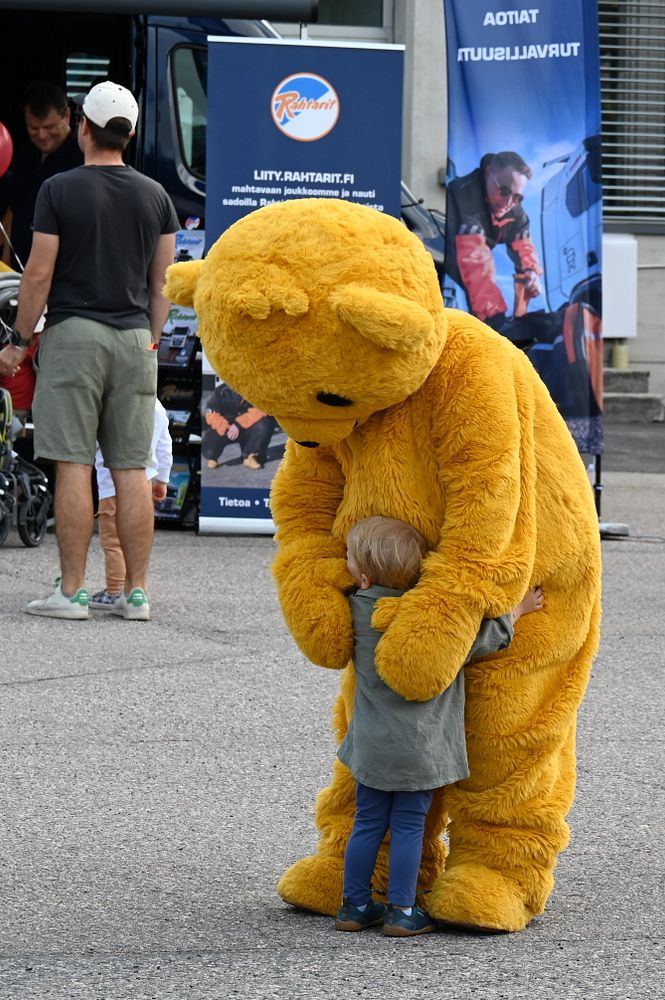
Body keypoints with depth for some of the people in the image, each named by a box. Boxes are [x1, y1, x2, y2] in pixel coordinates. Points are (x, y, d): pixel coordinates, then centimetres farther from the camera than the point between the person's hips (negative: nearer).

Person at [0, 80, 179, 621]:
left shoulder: (59, 190, -5)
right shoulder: (156, 196, 7)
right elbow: (163, 281, 10)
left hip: (73, 333, -4)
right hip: (134, 338, 4)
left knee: (73, 465, -4)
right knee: (132, 470, 5)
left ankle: (72, 592, -6)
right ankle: (137, 592, 4)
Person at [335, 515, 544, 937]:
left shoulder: (358, 610, -4)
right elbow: (481, 640, -12)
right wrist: (516, 610, 2)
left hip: (372, 745, 4)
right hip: (419, 748, -4)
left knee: (368, 823, 14)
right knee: (409, 825, 5)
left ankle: (355, 905, 18)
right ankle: (401, 911, 7)